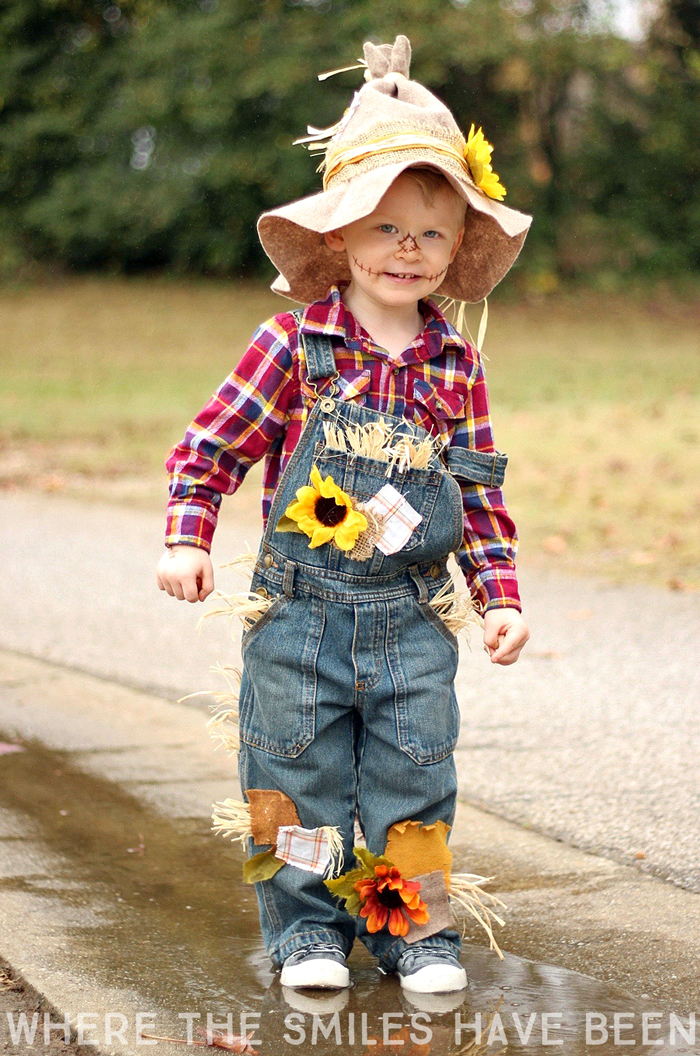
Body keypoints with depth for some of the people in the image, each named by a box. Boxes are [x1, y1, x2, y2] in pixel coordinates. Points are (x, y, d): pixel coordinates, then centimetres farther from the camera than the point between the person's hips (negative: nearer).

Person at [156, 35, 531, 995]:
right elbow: (212, 445, -1)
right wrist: (187, 538, -10)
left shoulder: (455, 367, 2)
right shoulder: (292, 348, -6)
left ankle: (412, 926, 20)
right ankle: (306, 926, 21)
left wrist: (500, 594, 2)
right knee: (299, 776, 6)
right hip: (301, 614, -2)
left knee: (414, 781, 6)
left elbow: (481, 493, 8)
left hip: (413, 621, 2)